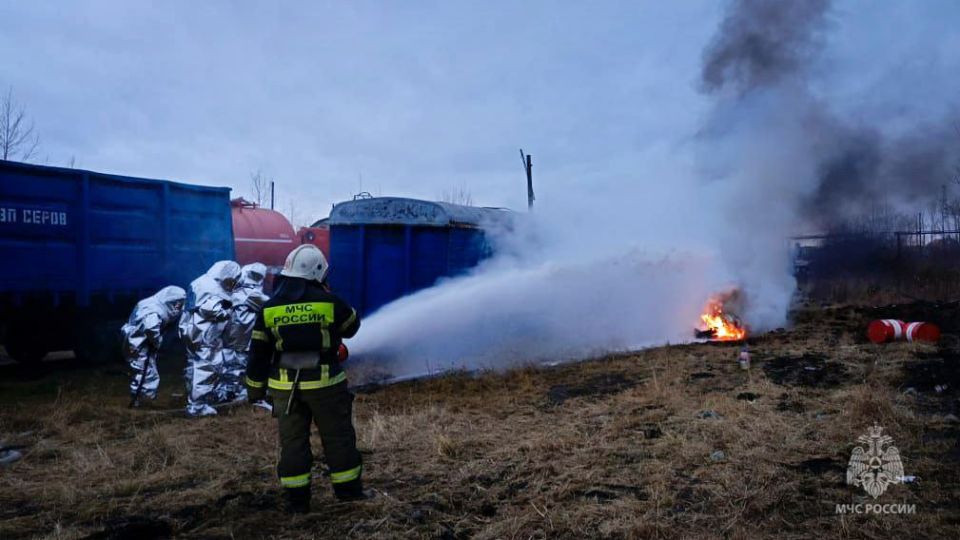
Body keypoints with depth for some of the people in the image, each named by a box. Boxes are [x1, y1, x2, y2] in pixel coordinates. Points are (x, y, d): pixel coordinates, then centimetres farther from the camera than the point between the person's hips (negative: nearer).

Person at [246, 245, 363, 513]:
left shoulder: (270, 308, -1)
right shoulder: (329, 302, -9)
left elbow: (258, 352, 3)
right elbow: (352, 326, 9)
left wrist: (254, 388, 13)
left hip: (285, 386, 2)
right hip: (324, 383, -2)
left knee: (293, 440, 11)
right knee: (338, 435, 11)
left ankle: (296, 498, 16)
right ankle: (348, 487, 21)